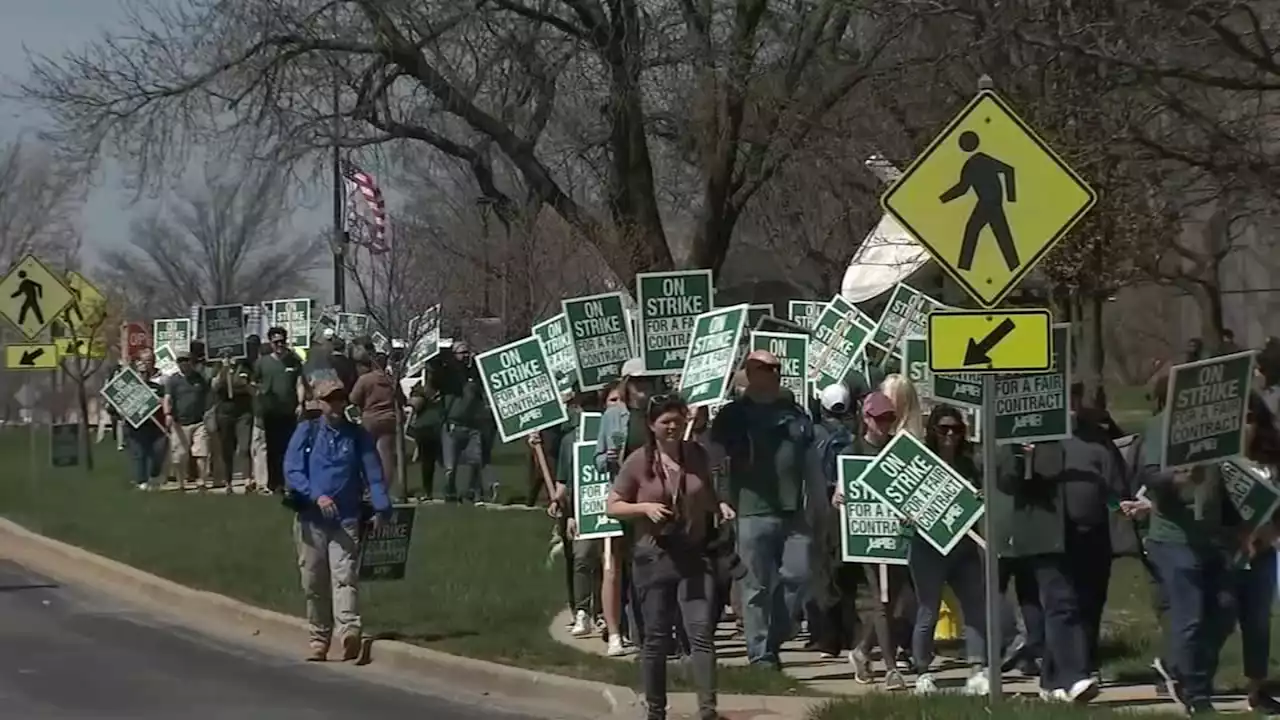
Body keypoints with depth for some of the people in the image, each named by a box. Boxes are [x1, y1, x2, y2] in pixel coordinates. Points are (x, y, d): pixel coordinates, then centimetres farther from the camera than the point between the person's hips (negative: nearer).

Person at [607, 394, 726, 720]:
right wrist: (645, 508, -15)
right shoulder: (638, 461, -4)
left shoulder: (697, 455, 6)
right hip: (654, 557, -2)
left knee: (702, 633, -7)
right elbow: (613, 506, 0)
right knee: (656, 638, 7)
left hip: (695, 555, 2)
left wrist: (719, 507, 2)